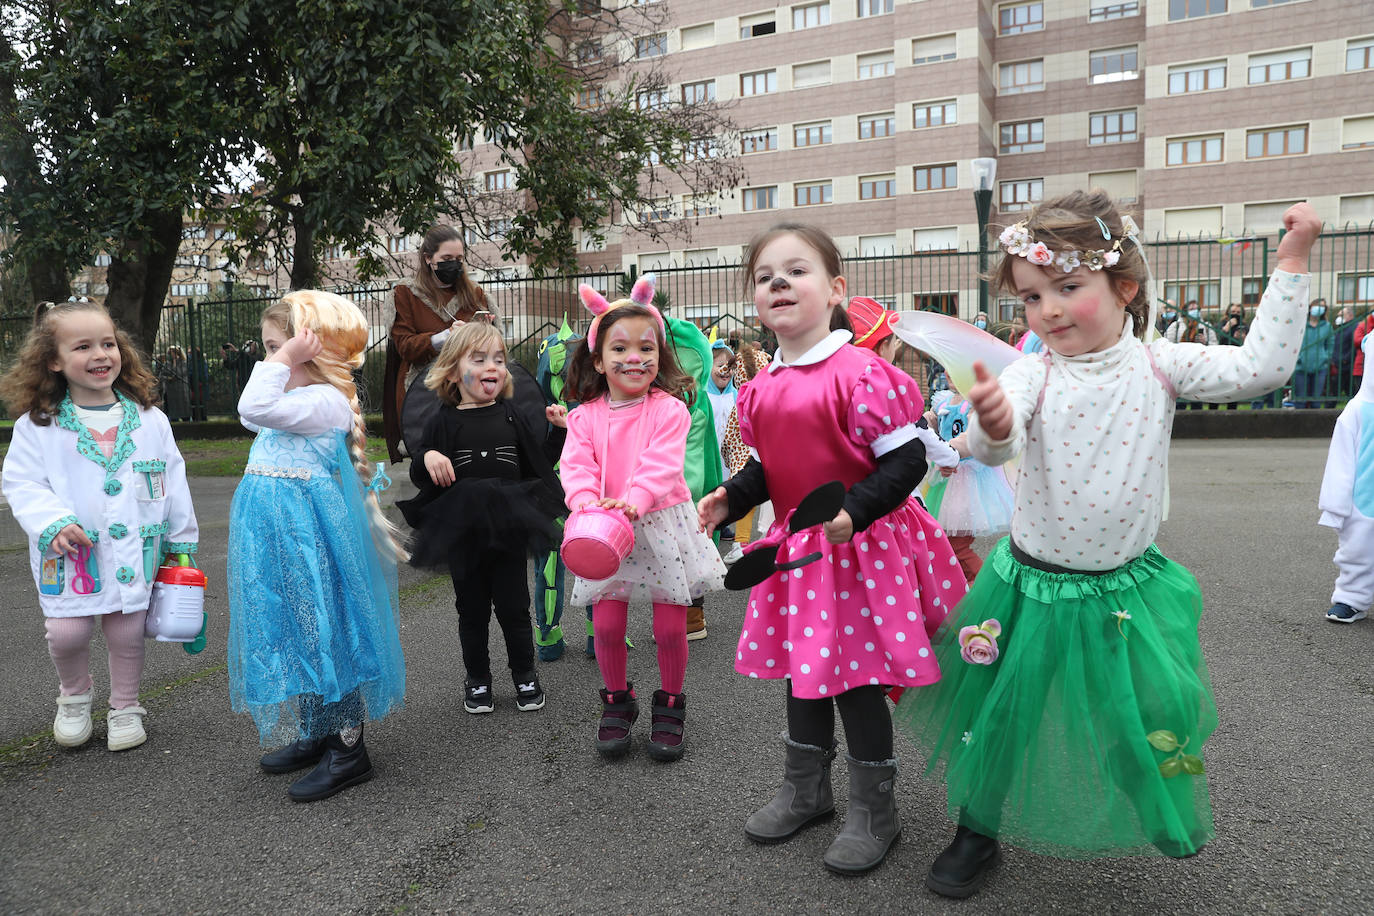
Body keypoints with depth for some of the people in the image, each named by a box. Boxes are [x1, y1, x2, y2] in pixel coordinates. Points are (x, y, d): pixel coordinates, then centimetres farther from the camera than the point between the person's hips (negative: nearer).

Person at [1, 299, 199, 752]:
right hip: (69, 556, -1)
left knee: (127, 633, 10)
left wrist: (182, 544, 8)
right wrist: (53, 523, -21)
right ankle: (74, 697, 29)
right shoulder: (37, 425, -3)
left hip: (133, 552, 1)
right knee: (66, 632, -3)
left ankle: (125, 707, 32)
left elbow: (173, 481, 6)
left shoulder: (149, 420, 1)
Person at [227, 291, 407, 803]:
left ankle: (348, 749, 7)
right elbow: (252, 414, 27)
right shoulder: (298, 400, 13)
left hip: (305, 531, -11)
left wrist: (285, 359, -21)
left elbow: (255, 409, -30)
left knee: (321, 628, -4)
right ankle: (315, 734, 31)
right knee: (294, 628, 17)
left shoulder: (325, 401, -18)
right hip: (279, 535, 11)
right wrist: (281, 363, 16)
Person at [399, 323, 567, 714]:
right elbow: (419, 477, 1)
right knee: (472, 609, 12)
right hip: (462, 534, -1)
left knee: (514, 607, 9)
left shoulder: (509, 416, 4)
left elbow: (540, 464, 12)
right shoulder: (445, 423, -2)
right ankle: (477, 679, 29)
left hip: (509, 532, 1)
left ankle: (525, 675, 27)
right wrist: (427, 458, -20)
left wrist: (557, 431, 0)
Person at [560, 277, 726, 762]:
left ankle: (670, 705, 26)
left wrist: (634, 501, -36)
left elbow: (662, 465, -19)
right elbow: (576, 466, -8)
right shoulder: (585, 416, 2)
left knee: (670, 628, 4)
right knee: (606, 625, 4)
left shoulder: (668, 410, -7)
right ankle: (617, 701, 28)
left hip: (659, 523, -2)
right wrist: (587, 503, -29)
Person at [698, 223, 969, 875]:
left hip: (862, 547, -7)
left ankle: (873, 811, 24)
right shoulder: (762, 388, 5)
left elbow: (907, 458, -17)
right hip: (797, 547, 7)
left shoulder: (861, 372, -18)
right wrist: (732, 497, 2)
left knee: (855, 676, 2)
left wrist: (855, 511, -28)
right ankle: (805, 790, 38)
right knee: (802, 667, 18)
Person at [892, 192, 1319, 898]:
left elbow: (1262, 366, -9)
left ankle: (1171, 816, 45)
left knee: (1155, 716, 11)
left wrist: (1291, 258, -8)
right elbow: (991, 446, -33)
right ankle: (977, 831, 34)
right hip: (1033, 584, -1)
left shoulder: (1159, 365, -7)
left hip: (1127, 586, 2)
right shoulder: (1031, 375, -16)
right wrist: (991, 422, -58)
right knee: (1001, 714, 10)